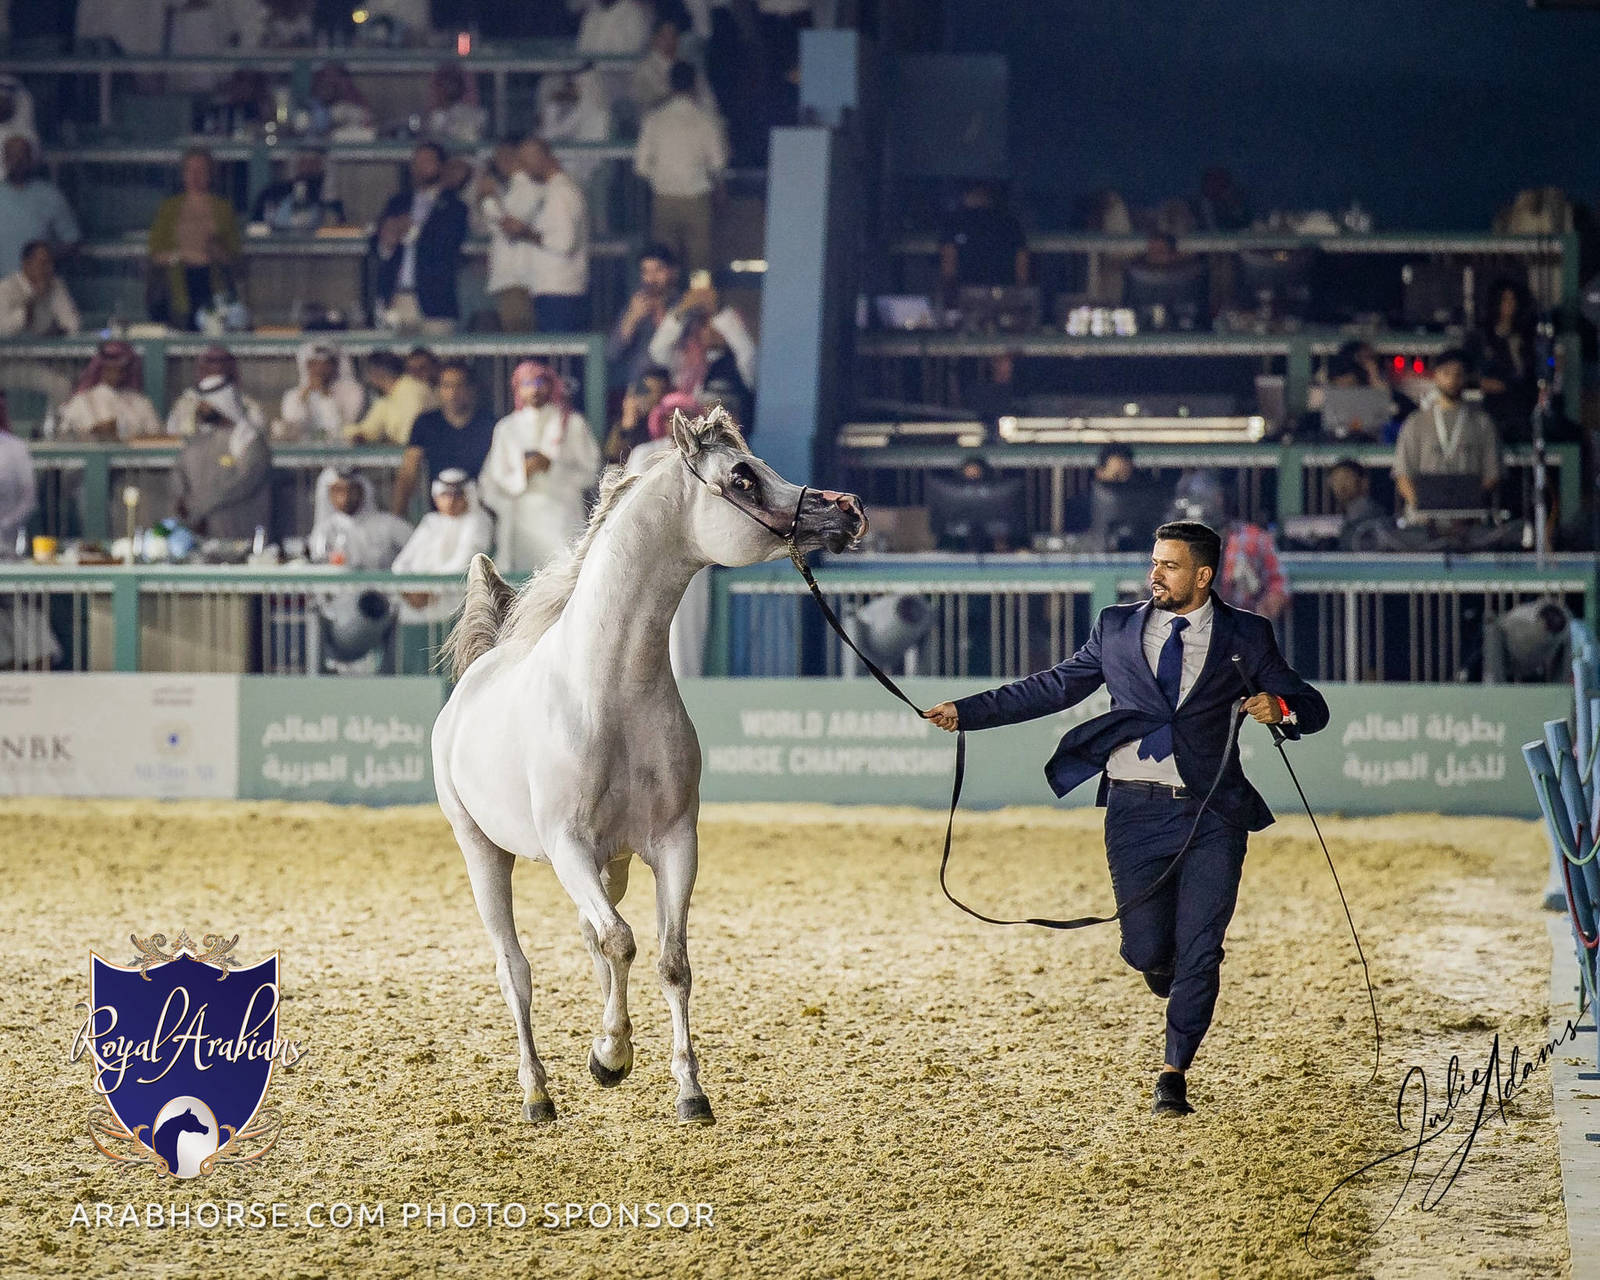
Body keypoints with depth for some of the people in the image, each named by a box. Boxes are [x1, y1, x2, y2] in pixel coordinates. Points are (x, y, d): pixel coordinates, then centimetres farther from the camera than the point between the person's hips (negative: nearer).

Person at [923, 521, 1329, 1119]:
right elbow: (1054, 687, 16)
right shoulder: (1117, 628, 11)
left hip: (1213, 814, -1)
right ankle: (1176, 966, 35)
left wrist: (1279, 707, -19)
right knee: (1147, 951, -2)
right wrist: (968, 711, 12)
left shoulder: (1244, 635, 5)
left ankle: (1173, 1075, 9)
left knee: (1197, 954, -5)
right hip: (1136, 811, 2)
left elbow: (1313, 708, 5)